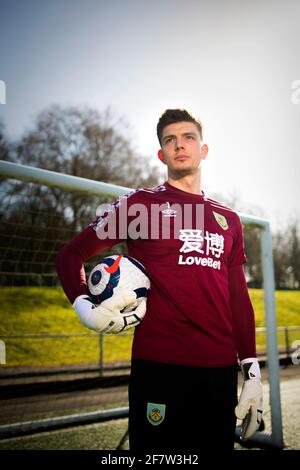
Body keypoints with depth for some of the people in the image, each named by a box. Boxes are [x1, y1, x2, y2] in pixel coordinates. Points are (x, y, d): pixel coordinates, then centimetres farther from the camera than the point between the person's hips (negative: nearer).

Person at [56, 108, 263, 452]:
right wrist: (86, 308, -12)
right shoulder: (138, 203, 2)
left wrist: (252, 370, 10)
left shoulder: (228, 219, 14)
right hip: (159, 366, -4)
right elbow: (70, 256, 5)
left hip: (221, 369, 4)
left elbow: (239, 298, 15)